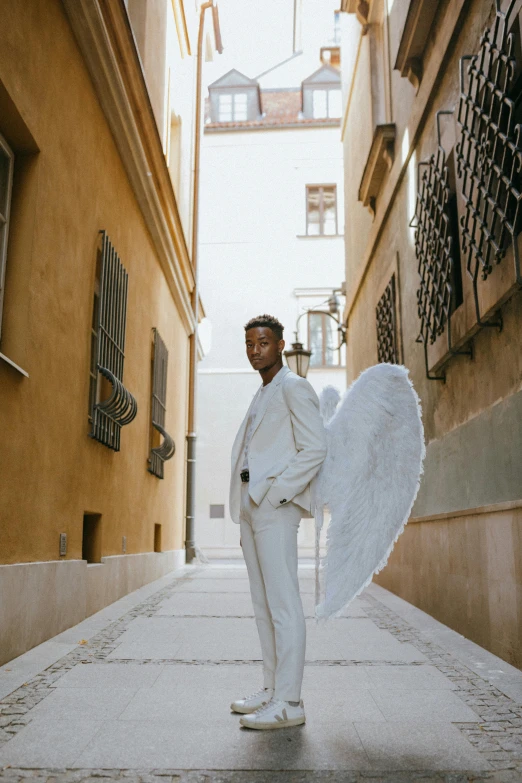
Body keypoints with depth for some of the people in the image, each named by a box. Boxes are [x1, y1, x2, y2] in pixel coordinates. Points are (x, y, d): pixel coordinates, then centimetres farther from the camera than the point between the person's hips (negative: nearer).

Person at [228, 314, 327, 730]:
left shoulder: (294, 388, -4)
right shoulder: (261, 397, 23)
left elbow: (315, 448, -14)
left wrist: (275, 493, -17)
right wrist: (245, 507, 16)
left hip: (276, 507, -9)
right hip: (252, 508, 9)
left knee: (283, 605, -7)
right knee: (263, 605, 12)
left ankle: (288, 703, -2)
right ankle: (271, 689, 22)